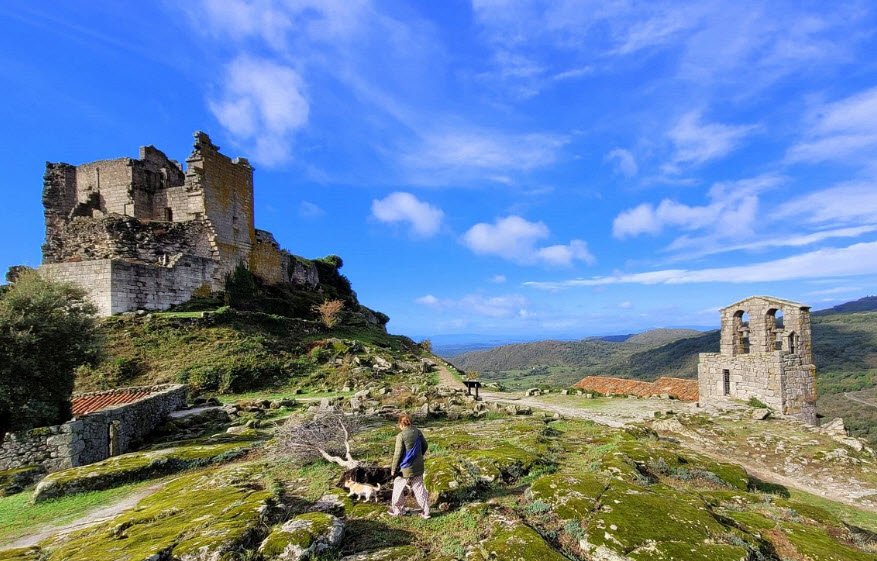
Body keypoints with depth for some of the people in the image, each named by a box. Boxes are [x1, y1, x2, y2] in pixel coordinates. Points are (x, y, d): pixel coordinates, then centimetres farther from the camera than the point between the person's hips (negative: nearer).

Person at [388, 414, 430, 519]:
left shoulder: (401, 436, -17)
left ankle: (396, 510, 27)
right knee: (419, 488, 12)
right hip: (418, 467, 5)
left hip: (405, 468, -5)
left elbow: (398, 454, -16)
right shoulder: (418, 432, -1)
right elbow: (425, 446, 10)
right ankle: (425, 512, 14)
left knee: (397, 488, 15)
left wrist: (393, 469, -6)